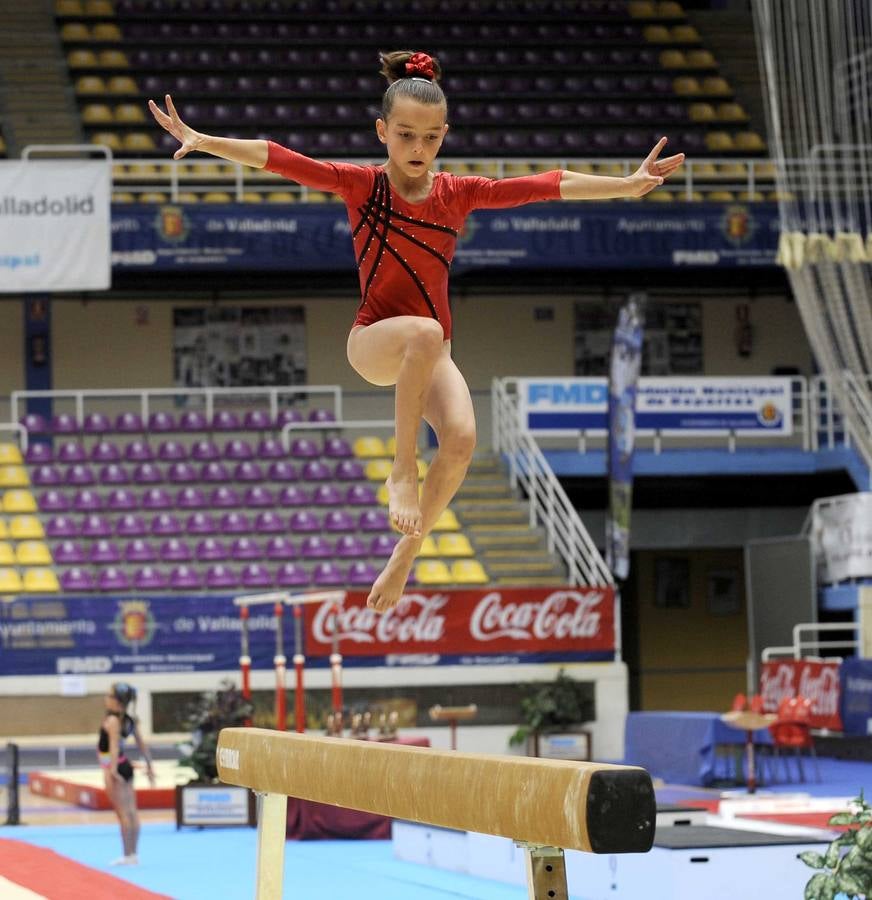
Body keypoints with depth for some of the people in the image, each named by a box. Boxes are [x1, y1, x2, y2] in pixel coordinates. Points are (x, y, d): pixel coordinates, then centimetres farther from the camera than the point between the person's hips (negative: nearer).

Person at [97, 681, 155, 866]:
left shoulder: (112, 720, -16)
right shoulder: (129, 720, 8)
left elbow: (114, 745, -27)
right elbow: (141, 744, 14)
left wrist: (113, 770, -34)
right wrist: (149, 766, 21)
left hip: (115, 768, -8)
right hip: (125, 766, 8)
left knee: (123, 813, -5)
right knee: (131, 812, 8)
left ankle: (128, 856, -2)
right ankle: (132, 854, 14)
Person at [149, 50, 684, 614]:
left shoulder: (459, 193, 3)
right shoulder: (361, 184, -3)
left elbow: (550, 185, 3)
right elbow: (276, 159, -10)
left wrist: (628, 185, 2)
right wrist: (203, 141, -21)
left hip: (431, 356, 3)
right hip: (373, 341, -3)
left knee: (462, 440, -26)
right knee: (425, 333, -40)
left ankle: (406, 556, -6)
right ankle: (402, 469, -27)